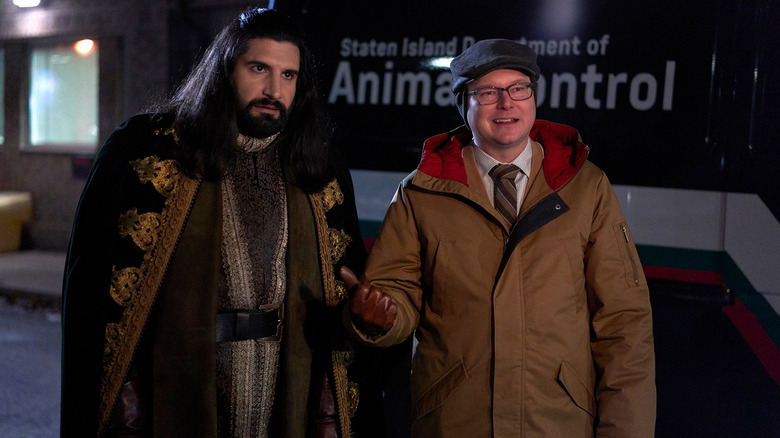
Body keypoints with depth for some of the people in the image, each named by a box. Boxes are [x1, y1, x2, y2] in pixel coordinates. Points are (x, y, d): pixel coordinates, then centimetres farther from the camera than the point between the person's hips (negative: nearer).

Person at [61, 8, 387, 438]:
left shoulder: (321, 170, 6)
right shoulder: (144, 150, -5)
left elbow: (345, 296, 8)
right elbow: (97, 281, -6)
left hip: (288, 402, 3)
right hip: (172, 399, -3)